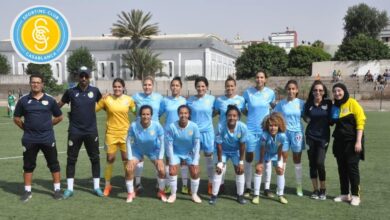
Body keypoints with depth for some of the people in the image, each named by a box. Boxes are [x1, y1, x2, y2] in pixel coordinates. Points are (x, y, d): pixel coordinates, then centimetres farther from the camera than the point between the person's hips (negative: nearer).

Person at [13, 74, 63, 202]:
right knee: (28, 166, 9)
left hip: (47, 138, -1)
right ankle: (27, 191, 21)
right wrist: (27, 128, 5)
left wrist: (47, 125, 7)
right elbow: (16, 118, 10)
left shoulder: (50, 100, 1)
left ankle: (57, 189, 15)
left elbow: (59, 117, 10)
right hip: (29, 139, 1)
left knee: (54, 164, 4)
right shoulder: (24, 100, 2)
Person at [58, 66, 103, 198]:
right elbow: (58, 106, 4)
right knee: (71, 159, 6)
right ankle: (69, 188, 17)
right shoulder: (71, 91, -3)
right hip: (75, 131, -1)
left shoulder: (95, 91, 0)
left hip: (91, 131, 1)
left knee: (95, 158, 7)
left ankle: (96, 187, 20)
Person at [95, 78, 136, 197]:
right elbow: (94, 108, 3)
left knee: (127, 159, 7)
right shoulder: (106, 99, -5)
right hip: (111, 133, 0)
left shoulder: (129, 100, -2)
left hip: (125, 133, 1)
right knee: (110, 159, 5)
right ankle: (107, 185, 21)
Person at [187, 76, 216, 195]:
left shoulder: (212, 99, -4)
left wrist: (207, 118, -2)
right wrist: (195, 119, -4)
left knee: (209, 158, 9)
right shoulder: (190, 99, -3)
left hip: (207, 131, -1)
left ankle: (211, 183, 23)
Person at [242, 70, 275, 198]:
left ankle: (267, 188, 17)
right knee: (249, 158, 5)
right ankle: (248, 187, 17)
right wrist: (250, 114, 1)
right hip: (251, 129, -1)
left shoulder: (270, 93, -1)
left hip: (265, 129, 1)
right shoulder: (248, 92, -4)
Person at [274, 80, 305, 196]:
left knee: (297, 160, 9)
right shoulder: (281, 103, -1)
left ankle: (299, 186, 19)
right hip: (284, 132, 0)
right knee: (283, 158, 4)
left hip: (297, 133, 0)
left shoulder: (301, 103, -1)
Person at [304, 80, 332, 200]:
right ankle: (315, 190, 17)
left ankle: (323, 189, 9)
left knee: (320, 163, -11)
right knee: (312, 163, 5)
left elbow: (331, 119, 7)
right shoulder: (308, 104, 0)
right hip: (310, 136, 2)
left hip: (323, 137, -2)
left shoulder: (328, 103, -5)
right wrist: (308, 120, 1)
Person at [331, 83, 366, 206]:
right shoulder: (335, 106, 9)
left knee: (352, 167, -3)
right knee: (342, 168, 9)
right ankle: (345, 194, 19)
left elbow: (360, 122, -11)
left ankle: (356, 195, 8)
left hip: (352, 141, -6)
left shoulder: (352, 103, -8)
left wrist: (359, 141, -16)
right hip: (339, 141, 6)